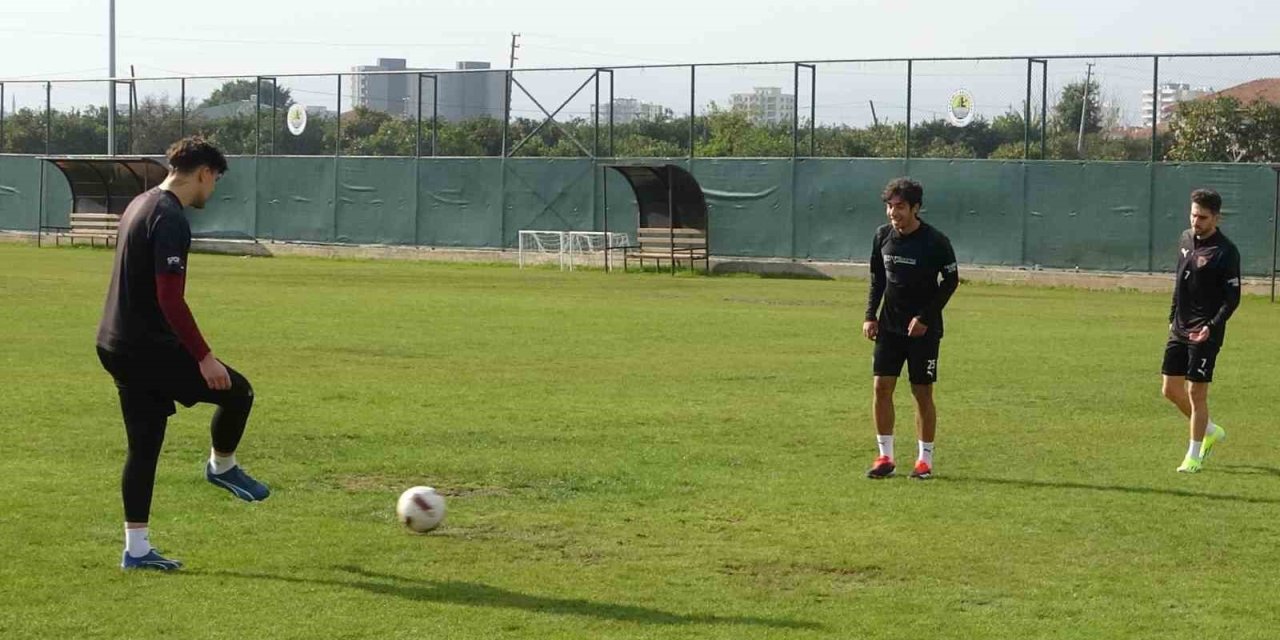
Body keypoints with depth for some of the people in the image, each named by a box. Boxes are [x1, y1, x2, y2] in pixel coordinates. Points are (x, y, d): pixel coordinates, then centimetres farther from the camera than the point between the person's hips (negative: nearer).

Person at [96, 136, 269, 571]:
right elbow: (170, 299, -24)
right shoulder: (170, 219, -17)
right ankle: (222, 467, 22)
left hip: (117, 346, 10)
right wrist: (204, 357, -21)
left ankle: (136, 549, 12)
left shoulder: (140, 206, 15)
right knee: (237, 391, 1)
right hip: (149, 348, -10)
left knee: (144, 446, 11)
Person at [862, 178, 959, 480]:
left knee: (922, 392, 0)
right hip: (890, 325, 4)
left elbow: (951, 280, -7)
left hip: (924, 328, -4)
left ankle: (925, 460, 12)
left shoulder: (935, 241, -14)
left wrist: (926, 317, -14)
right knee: (882, 386, -3)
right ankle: (885, 457, 6)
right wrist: (870, 315, 2)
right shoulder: (883, 236, 0)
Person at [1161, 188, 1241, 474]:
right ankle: (1211, 431, 30)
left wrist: (1212, 327, -23)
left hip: (1205, 333, -7)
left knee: (1196, 392, -4)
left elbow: (1233, 297, -13)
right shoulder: (1186, 239, 8)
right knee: (1171, 389, 9)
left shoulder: (1226, 252, -13)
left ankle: (1194, 456, 8)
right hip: (1180, 329, 7)